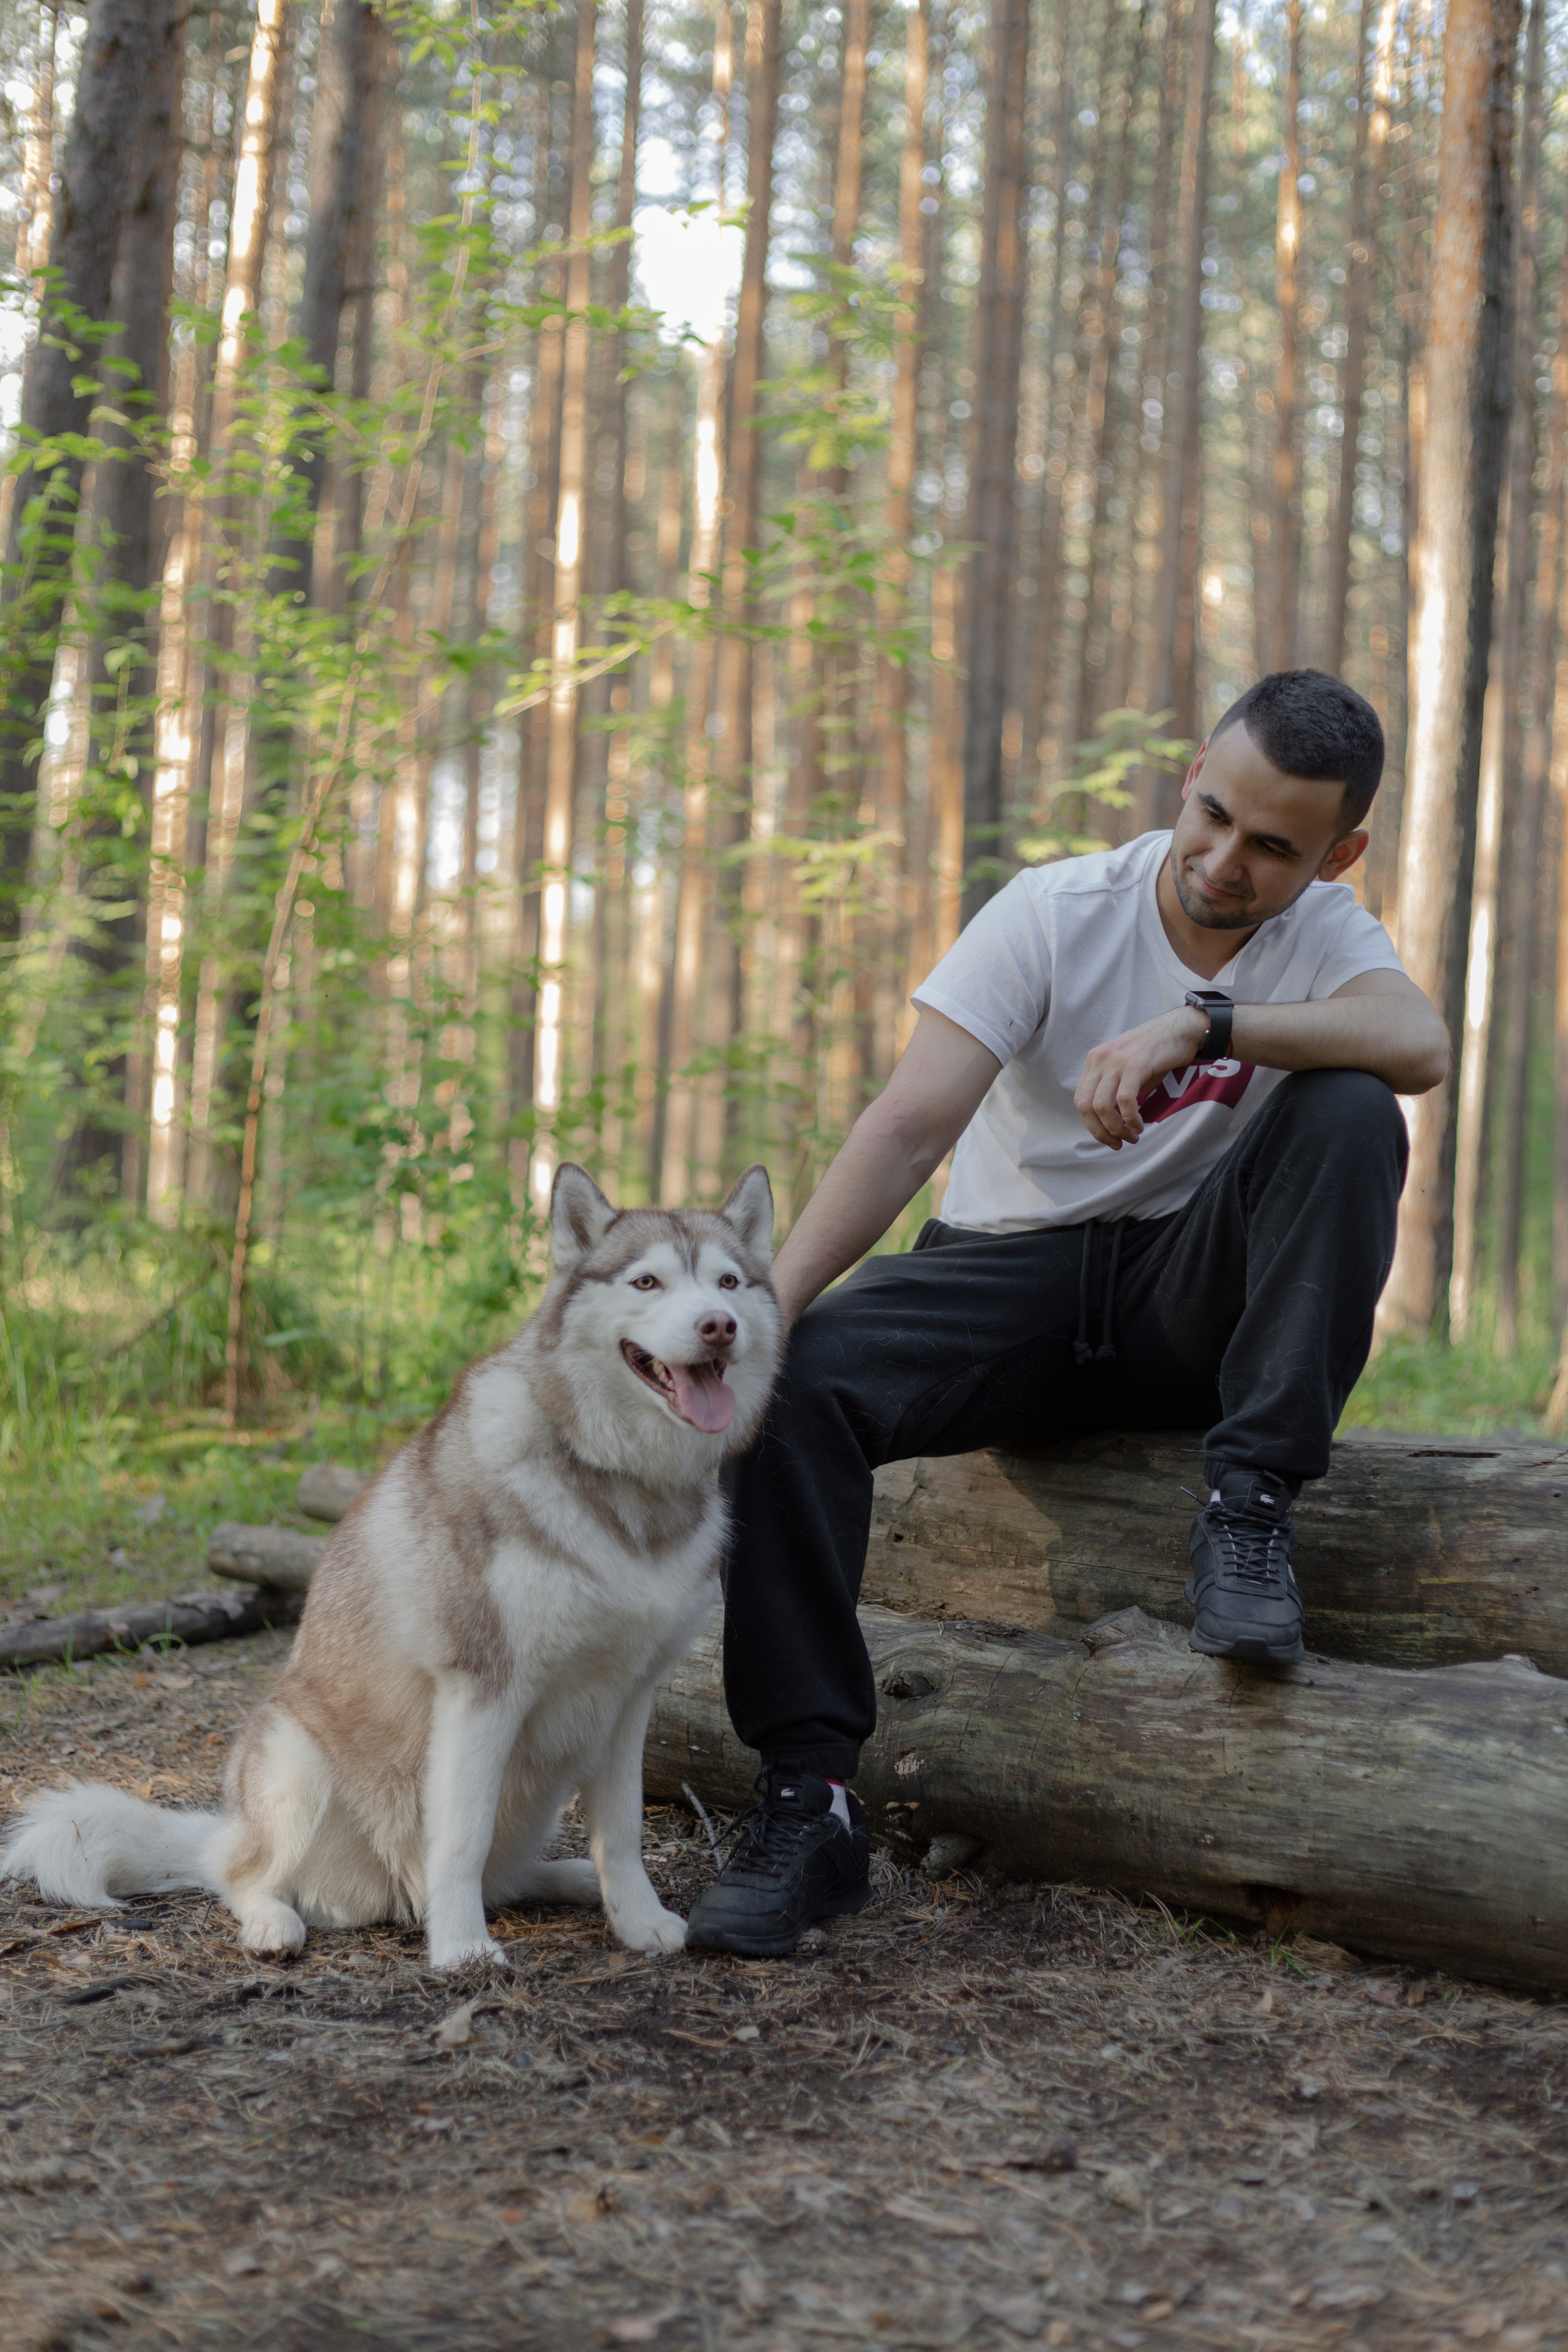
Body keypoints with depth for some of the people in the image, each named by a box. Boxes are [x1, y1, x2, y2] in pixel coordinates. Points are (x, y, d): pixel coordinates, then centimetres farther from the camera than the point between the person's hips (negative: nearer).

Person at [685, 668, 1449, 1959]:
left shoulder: (1327, 933, -2)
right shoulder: (1055, 914, -9)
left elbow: (1420, 1045, -26)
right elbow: (907, 1128, -19)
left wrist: (1201, 1021, -36)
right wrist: (767, 1299, -31)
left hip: (1188, 1310, 1)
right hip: (1014, 1275, 0)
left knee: (1347, 1114, -26)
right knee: (786, 1382, -28)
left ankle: (1248, 1509, -23)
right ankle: (810, 1803, -27)